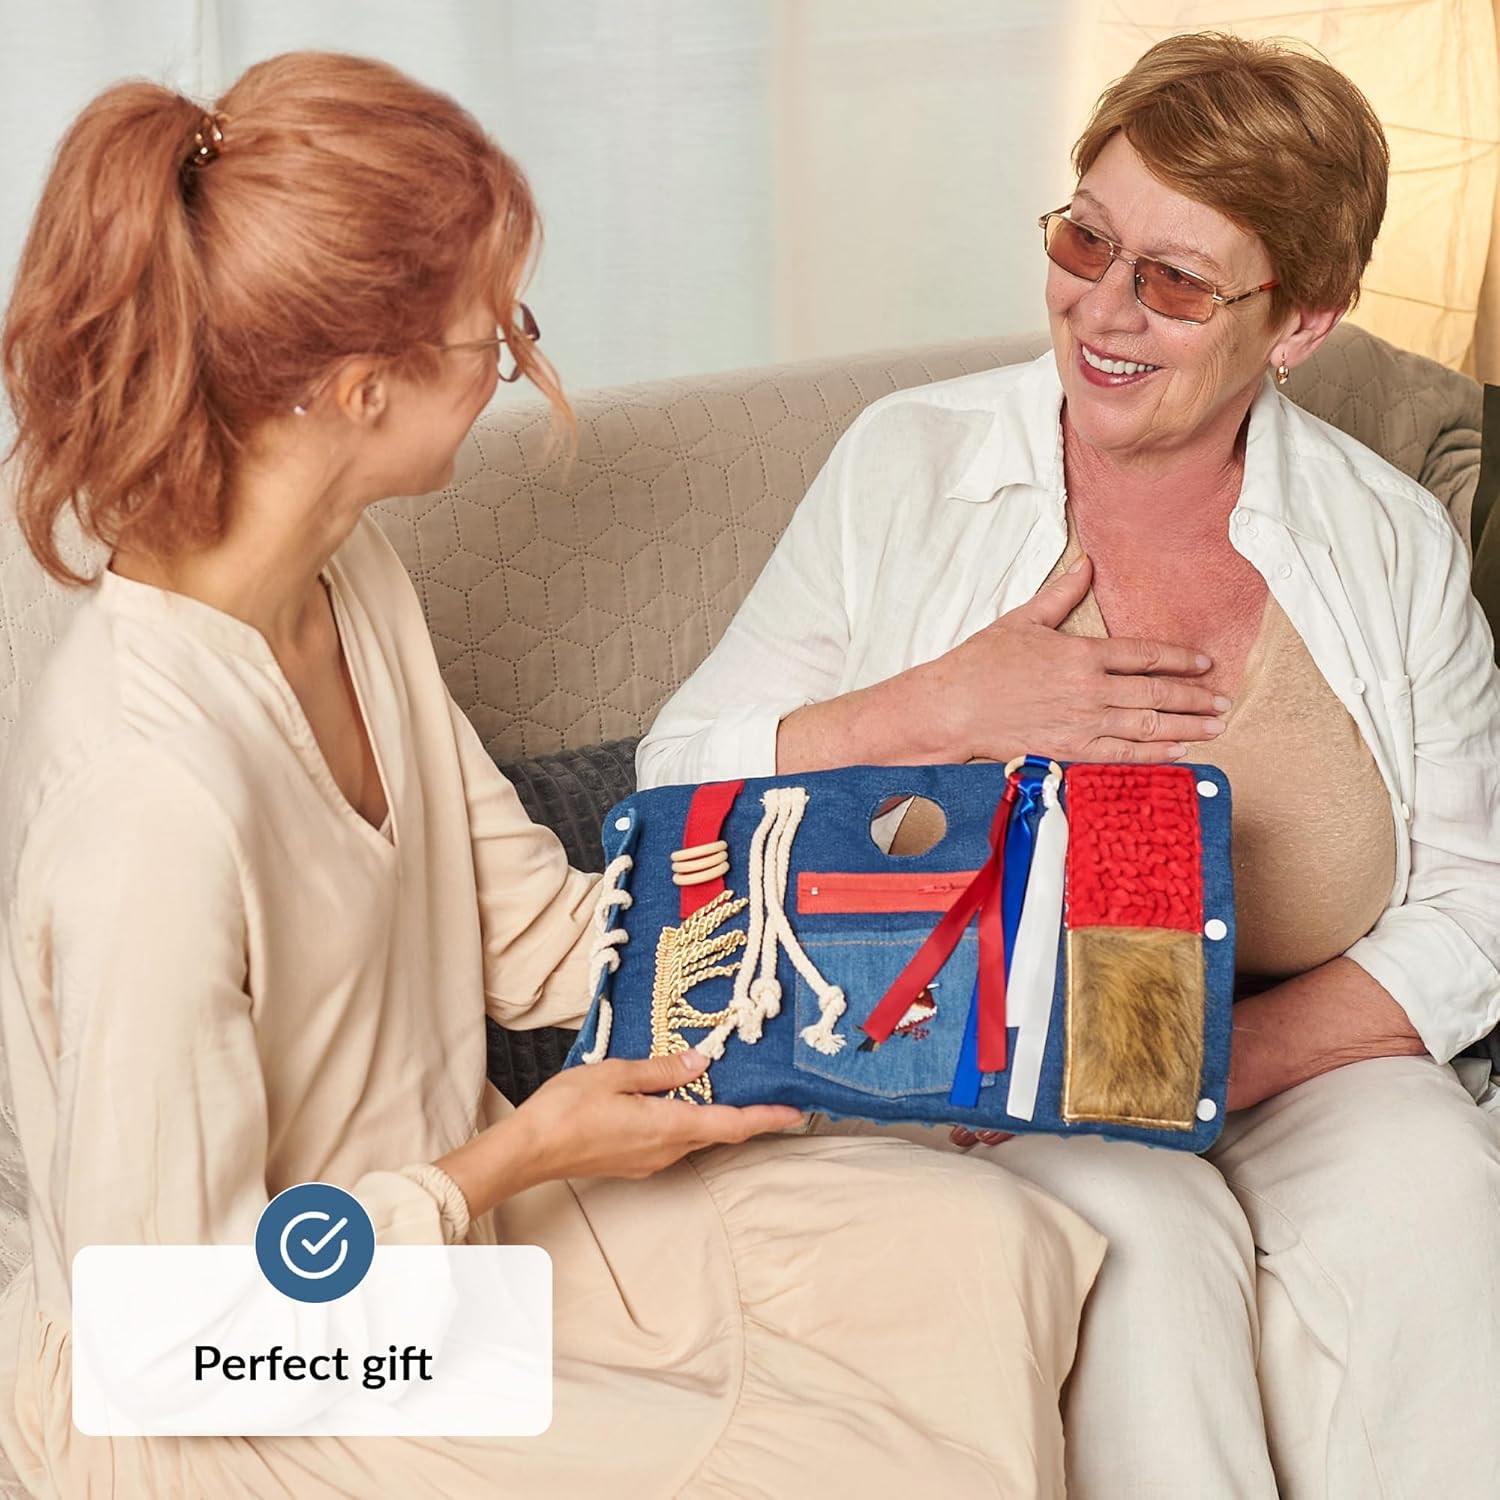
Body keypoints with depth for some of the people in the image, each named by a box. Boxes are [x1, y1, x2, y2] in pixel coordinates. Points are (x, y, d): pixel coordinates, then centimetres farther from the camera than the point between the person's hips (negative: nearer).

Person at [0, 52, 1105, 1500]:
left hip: (432, 1210, 8)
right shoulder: (154, 796, -34)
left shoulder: (345, 579, -4)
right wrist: (523, 1154, -17)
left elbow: (532, 930, 6)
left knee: (985, 1249, -3)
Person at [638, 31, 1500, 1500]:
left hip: (1299, 1058, 2)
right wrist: (940, 709, -18)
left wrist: (1211, 1060, -14)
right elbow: (683, 779, -2)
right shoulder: (907, 468, -1)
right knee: (1143, 1233, -32)